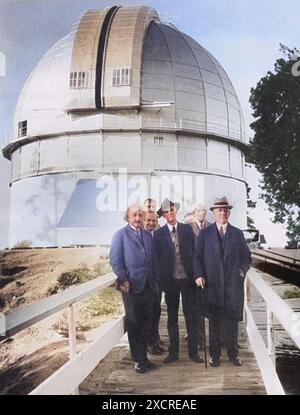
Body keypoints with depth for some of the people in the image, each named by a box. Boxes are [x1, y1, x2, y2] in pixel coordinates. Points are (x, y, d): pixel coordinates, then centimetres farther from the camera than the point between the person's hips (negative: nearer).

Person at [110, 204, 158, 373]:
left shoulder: (148, 235, 15)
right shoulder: (120, 235, -1)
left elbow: (153, 259, 16)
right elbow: (115, 260, -7)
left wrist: (155, 281, 10)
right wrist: (123, 280, -14)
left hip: (148, 285, 5)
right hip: (131, 286, -5)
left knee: (146, 323, 10)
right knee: (133, 324, 4)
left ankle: (144, 357, 22)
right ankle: (138, 360, 13)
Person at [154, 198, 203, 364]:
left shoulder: (187, 229, 3)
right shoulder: (159, 233, 1)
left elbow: (195, 252, 4)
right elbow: (157, 258, 1)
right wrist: (161, 280, -3)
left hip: (187, 278, 0)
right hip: (170, 280, 0)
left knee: (190, 315, 6)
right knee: (172, 316, 9)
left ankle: (193, 351, 15)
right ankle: (173, 352, 18)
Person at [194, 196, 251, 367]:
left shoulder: (238, 234, 9)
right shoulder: (205, 233, 5)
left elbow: (247, 256, 12)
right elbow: (198, 256, 3)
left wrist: (242, 270, -3)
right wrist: (199, 275, -8)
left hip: (233, 283, 1)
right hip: (212, 283, -1)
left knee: (232, 320, 6)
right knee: (214, 321, 7)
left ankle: (233, 353, 20)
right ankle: (214, 354, 17)